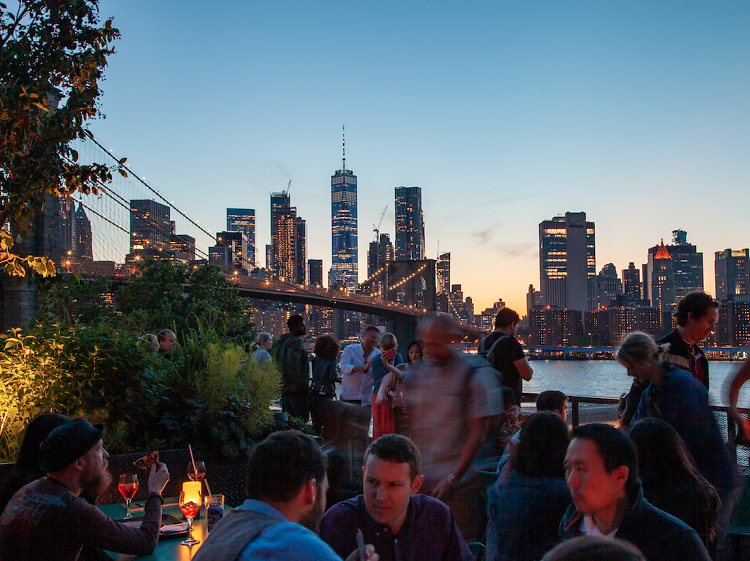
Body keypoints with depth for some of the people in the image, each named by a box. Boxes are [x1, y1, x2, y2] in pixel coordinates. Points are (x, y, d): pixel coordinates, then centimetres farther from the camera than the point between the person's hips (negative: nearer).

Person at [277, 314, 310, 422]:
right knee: (302, 418, -9)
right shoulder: (295, 342, -13)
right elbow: (292, 362, -27)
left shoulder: (284, 342, 19)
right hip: (297, 389, -10)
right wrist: (299, 383, -25)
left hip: (285, 387, 10)